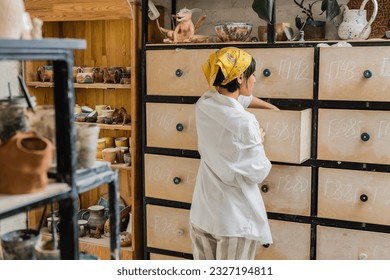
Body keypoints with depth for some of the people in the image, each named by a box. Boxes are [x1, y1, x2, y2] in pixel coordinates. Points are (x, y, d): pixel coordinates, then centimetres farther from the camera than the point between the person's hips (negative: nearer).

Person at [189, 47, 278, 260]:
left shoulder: (204, 104, -1)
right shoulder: (245, 122, -23)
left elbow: (240, 97, 20)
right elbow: (258, 173, -13)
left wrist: (275, 109, 32)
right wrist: (258, 142, 4)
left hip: (202, 212, 7)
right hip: (235, 219, -7)